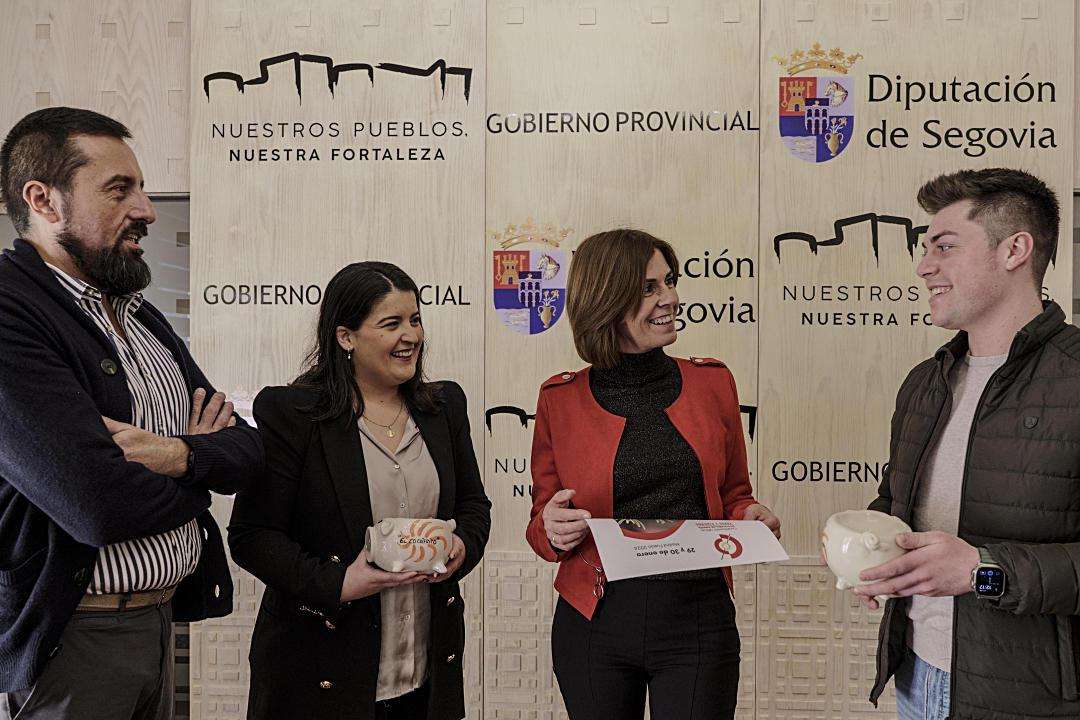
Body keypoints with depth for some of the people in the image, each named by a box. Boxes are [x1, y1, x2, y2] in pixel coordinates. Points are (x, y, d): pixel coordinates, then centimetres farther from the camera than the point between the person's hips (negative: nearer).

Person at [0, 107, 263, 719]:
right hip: (67, 641, -7)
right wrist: (200, 460, -6)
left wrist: (177, 454, -17)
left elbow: (248, 451, 6)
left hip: (161, 621, 8)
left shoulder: (145, 320, 10)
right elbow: (99, 504, -27)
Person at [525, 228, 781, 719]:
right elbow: (541, 527, 5)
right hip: (595, 625, 0)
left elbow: (733, 495, 13)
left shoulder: (712, 382, 3)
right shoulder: (561, 399, -2)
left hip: (699, 622, 1)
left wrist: (750, 516, -8)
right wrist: (552, 529, -17)